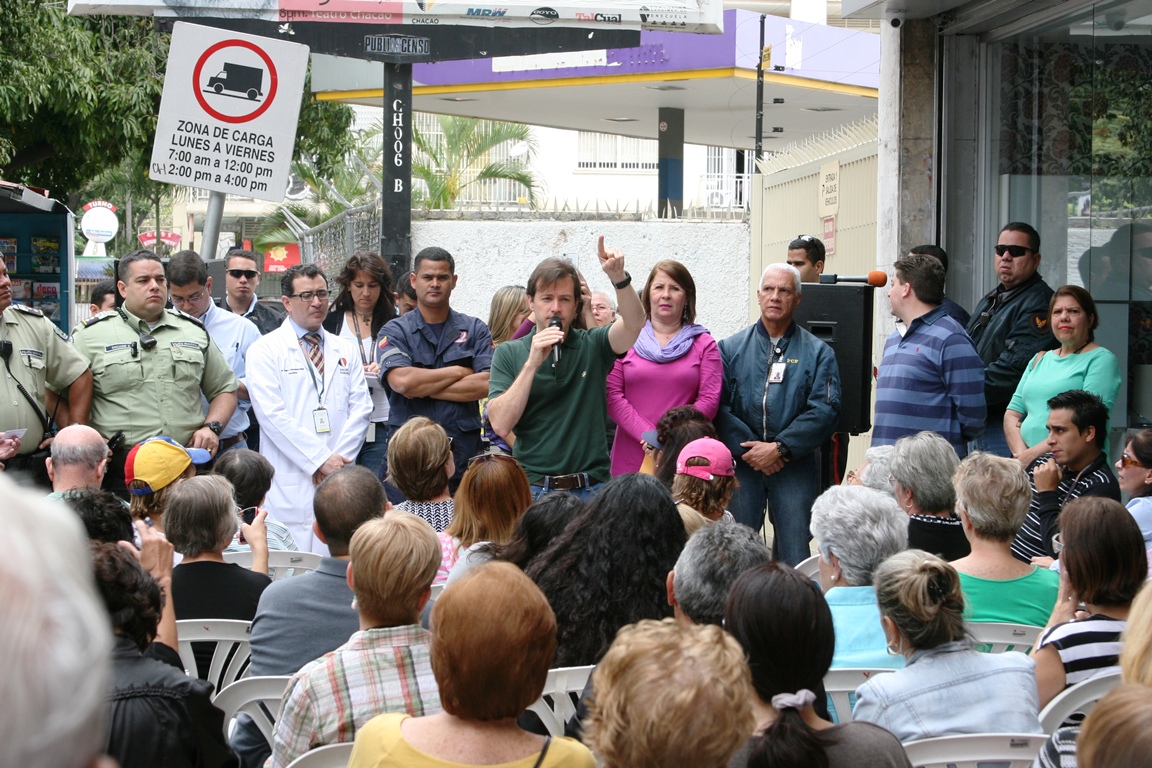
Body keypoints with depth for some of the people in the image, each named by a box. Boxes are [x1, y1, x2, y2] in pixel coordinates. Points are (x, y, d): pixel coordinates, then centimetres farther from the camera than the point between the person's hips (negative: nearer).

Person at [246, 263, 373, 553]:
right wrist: (321, 460, -13)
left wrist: (338, 459, -6)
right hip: (290, 483, -4)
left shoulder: (346, 350, 18)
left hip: (340, 480, 4)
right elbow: (272, 414, -7)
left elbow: (360, 408, 10)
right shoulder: (265, 350, 3)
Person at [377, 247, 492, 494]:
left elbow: (487, 384, -5)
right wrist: (459, 372, -3)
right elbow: (401, 380, -13)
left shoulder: (474, 330, 10)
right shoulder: (395, 331, 6)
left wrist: (423, 387, -7)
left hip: (462, 453, 1)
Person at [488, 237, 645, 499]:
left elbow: (634, 323, -13)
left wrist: (618, 278, -30)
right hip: (532, 487, 0)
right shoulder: (509, 353, 6)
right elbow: (501, 425, -6)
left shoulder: (592, 345, 7)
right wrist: (532, 363, -12)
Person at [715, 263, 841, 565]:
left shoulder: (817, 352, 6)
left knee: (795, 558, -2)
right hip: (742, 466, 1)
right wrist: (746, 448, -13)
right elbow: (717, 406, -1)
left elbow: (825, 411, -5)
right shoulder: (732, 348, 9)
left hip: (796, 467, -1)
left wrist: (779, 447, -14)